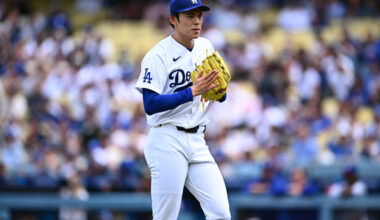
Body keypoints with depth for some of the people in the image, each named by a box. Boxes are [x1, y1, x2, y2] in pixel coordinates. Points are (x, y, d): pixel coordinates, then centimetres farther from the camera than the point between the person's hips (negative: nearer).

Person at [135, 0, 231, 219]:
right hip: (167, 142, -6)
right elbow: (150, 105, -16)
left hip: (198, 142, 6)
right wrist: (193, 91, -22)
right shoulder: (158, 55, -8)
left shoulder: (206, 47, 12)